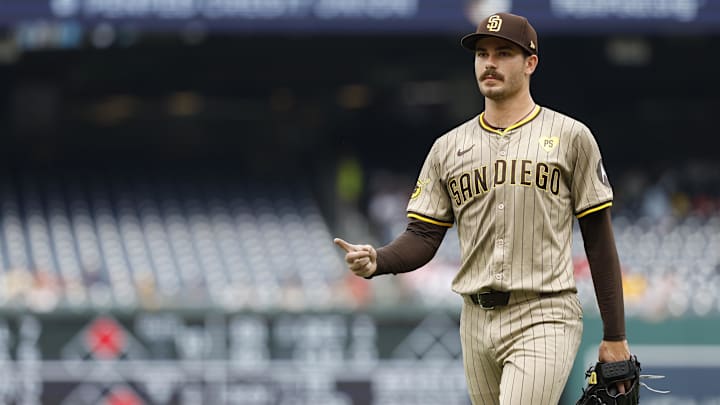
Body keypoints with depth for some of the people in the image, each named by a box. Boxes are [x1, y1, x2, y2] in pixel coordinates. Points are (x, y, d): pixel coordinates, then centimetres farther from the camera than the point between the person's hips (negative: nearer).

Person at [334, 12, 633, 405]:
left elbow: (599, 239, 2)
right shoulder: (449, 147, 12)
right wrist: (376, 261, -15)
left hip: (544, 321, -5)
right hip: (477, 323, 5)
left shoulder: (570, 137, 2)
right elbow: (423, 237, 8)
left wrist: (615, 336, -1)